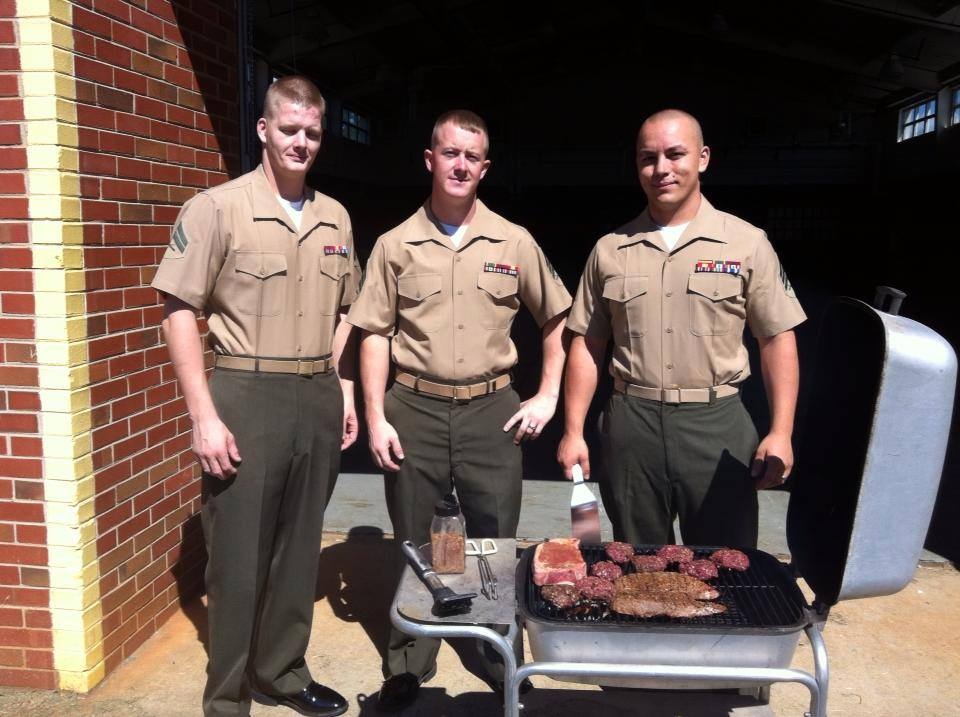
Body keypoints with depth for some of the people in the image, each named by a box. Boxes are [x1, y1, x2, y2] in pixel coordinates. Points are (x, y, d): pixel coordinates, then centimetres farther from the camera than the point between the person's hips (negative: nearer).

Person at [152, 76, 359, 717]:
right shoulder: (217, 208, -6)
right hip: (247, 397, -5)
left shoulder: (334, 218, 10)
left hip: (318, 399, 5)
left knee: (299, 550, 15)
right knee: (238, 557, 5)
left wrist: (345, 393, 10)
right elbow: (179, 311, -9)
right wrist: (204, 416, -14)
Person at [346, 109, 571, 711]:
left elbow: (557, 318, 10)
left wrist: (547, 397, 4)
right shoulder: (396, 245, 1)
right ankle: (408, 667, 29)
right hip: (415, 409, 0)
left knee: (496, 543, 10)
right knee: (412, 544, 11)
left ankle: (503, 661, 31)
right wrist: (376, 419, -5)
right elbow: (376, 334, 1)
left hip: (491, 409, 0)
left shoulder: (515, 243, 2)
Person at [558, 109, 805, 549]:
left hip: (717, 424, -1)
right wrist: (573, 431, 4)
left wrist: (780, 433, -6)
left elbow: (778, 339, 2)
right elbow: (587, 344, 9)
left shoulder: (747, 243, 1)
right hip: (632, 424, 2)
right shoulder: (610, 250, 6)